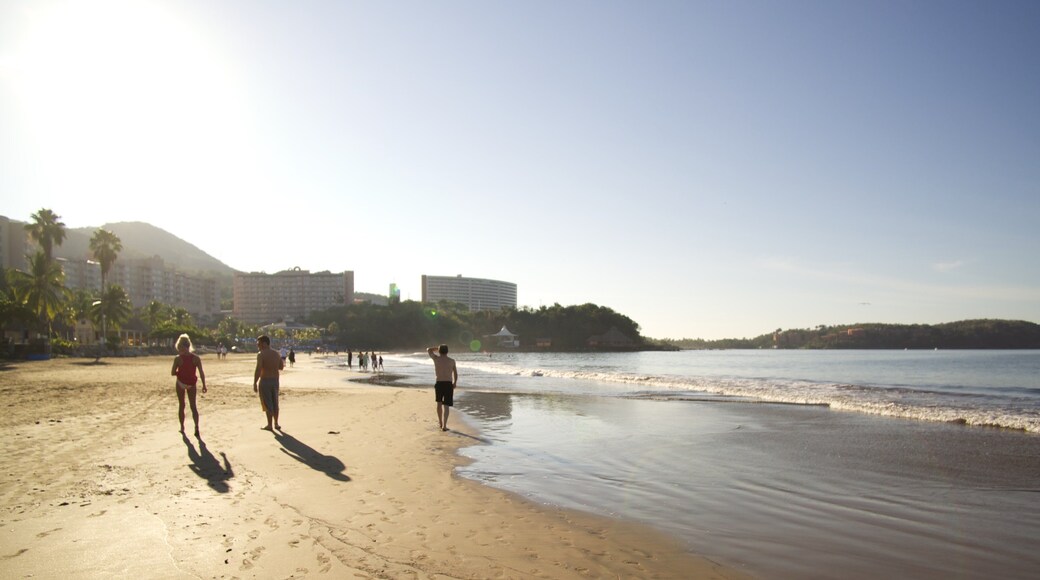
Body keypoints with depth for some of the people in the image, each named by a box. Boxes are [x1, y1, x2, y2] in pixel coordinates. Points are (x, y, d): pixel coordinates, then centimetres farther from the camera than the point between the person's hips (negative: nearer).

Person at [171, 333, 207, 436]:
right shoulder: (196, 358, -10)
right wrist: (204, 385, -2)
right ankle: (196, 427, -6)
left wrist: (180, 372, 10)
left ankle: (182, 427, 21)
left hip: (181, 383, -1)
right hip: (191, 383, 1)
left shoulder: (178, 358, -14)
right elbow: (201, 373, -10)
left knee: (181, 405, 14)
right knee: (193, 406, 8)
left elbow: (172, 373, -10)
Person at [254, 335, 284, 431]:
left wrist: (255, 383, -15)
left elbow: (258, 370, -20)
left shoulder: (261, 354, -14)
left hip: (265, 381, -6)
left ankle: (269, 425, 8)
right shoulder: (277, 353, 5)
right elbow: (281, 367, 13)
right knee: (275, 403, 17)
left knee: (267, 404, 2)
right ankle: (276, 424, 23)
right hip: (275, 380, 6)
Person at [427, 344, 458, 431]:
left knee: (439, 403, 21)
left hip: (439, 383, 0)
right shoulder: (452, 361, 3)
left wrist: (437, 347, 27)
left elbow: (428, 350, 16)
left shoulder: (436, 358, -1)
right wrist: (454, 383, 23)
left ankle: (441, 422, 32)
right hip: (449, 384, 0)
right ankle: (444, 426, -12)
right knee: (446, 405, -1)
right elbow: (455, 374, 8)